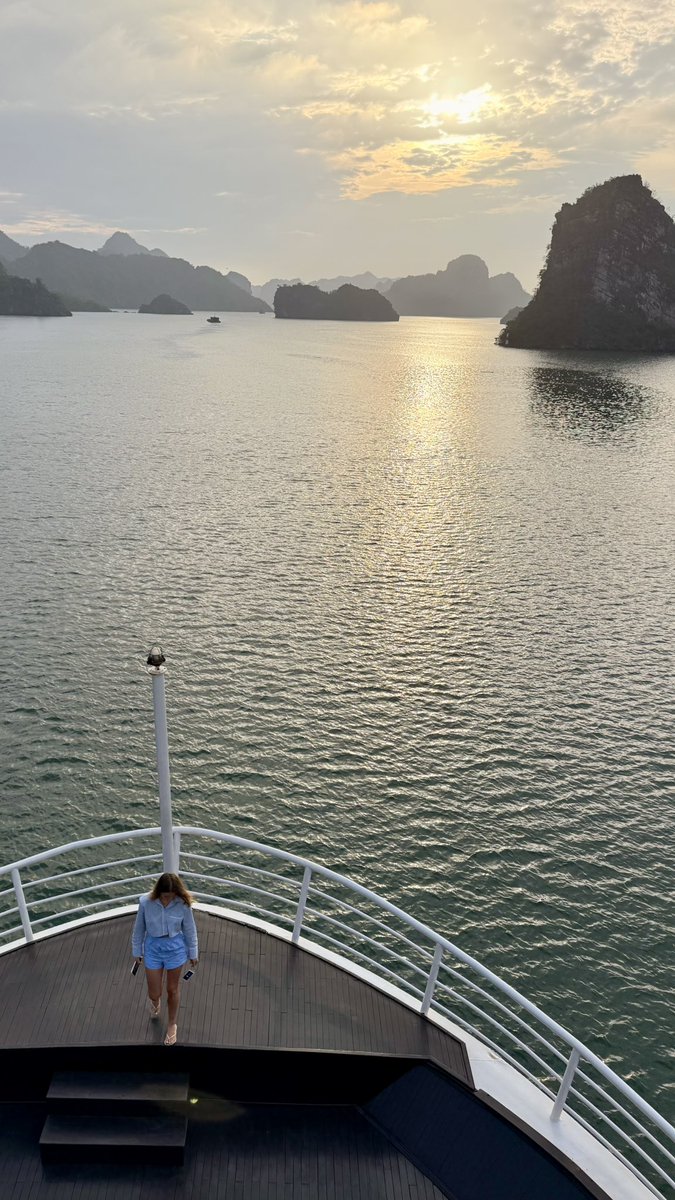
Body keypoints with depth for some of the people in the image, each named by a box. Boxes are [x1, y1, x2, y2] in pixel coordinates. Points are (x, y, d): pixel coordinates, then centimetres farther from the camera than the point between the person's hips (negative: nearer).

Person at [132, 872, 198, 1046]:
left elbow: (189, 929, -6)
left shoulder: (183, 904, -20)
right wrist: (137, 951, 6)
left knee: (173, 989, 15)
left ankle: (172, 1025, 41)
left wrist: (193, 953, 4)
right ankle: (155, 1003, 51)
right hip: (153, 948, 1)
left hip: (175, 948, -1)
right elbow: (139, 928, -5)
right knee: (154, 993, 11)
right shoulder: (146, 902, -20)